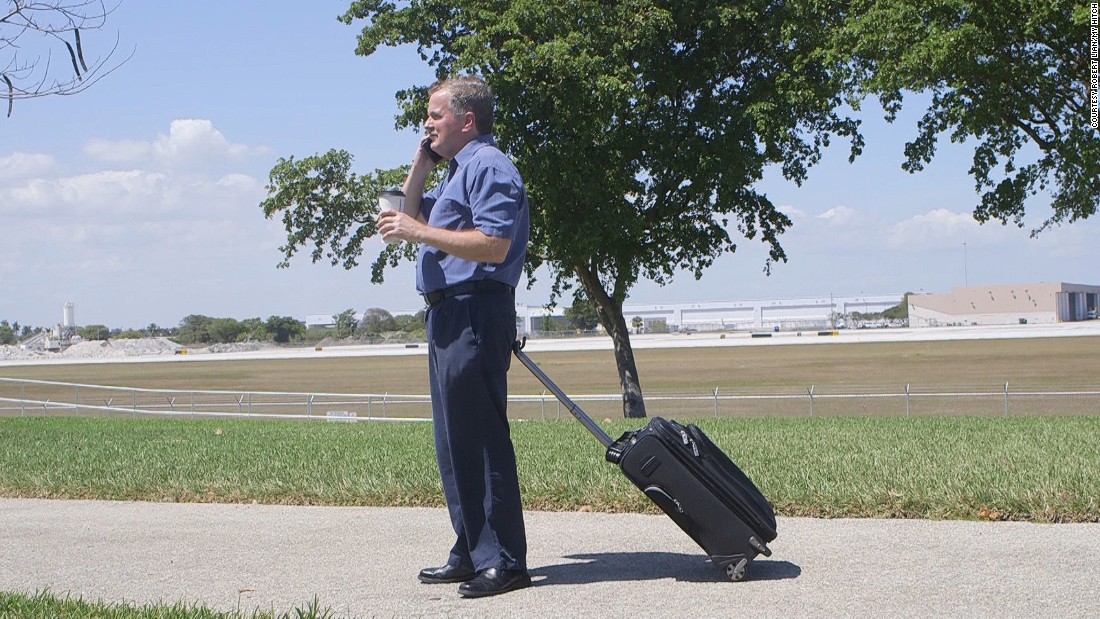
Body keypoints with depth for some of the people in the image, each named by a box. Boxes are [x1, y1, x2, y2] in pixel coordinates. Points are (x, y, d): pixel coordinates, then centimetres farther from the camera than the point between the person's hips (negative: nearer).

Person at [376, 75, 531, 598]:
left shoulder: (489, 166, -10)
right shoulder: (458, 172, 23)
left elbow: (494, 245, -22)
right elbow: (414, 217, 32)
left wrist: (419, 232, -18)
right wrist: (418, 168, 19)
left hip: (475, 314, -11)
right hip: (448, 316, 11)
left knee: (482, 437, -11)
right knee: (455, 442, 12)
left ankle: (503, 560, -9)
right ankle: (471, 553, 19)